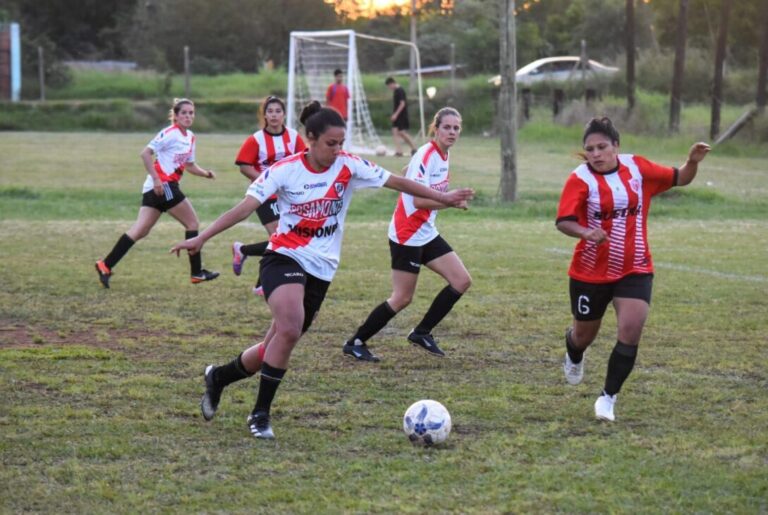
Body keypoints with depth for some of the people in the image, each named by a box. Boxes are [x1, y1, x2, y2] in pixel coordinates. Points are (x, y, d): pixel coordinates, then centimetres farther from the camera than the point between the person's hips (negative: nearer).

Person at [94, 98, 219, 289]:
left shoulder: (190, 137, 17)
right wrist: (156, 179, -21)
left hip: (156, 188, 8)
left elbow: (190, 165, 26)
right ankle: (197, 272, 8)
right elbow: (145, 153, -15)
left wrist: (205, 173, 8)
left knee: (140, 231, 2)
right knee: (192, 223, 1)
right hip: (163, 185, -8)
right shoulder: (169, 134, -10)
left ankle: (105, 266, -4)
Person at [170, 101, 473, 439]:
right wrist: (201, 239, -22)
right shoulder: (285, 170, -10)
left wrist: (442, 197, 1)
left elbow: (398, 182, 3)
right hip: (285, 258, -4)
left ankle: (218, 377, 37)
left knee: (277, 347, 9)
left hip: (321, 270, 4)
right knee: (289, 329, -29)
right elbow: (244, 208, -15)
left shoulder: (348, 167, -3)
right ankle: (261, 414, -15)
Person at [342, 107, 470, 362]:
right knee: (402, 298, -5)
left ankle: (422, 332, 12)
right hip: (407, 235, -9)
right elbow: (419, 200, -27)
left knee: (462, 281, 3)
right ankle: (355, 343, 8)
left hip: (426, 233, 9)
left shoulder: (442, 156, 8)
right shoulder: (425, 156, -20)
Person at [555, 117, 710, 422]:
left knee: (631, 331, -16)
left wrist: (692, 162, -11)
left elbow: (678, 179, 9)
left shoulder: (637, 167, -2)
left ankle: (608, 397, -2)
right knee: (584, 334, 16)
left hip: (635, 271, 2)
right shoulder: (580, 179, -13)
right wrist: (586, 233, -42)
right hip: (590, 273, -2)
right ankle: (574, 358, 55)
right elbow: (563, 221, -23)